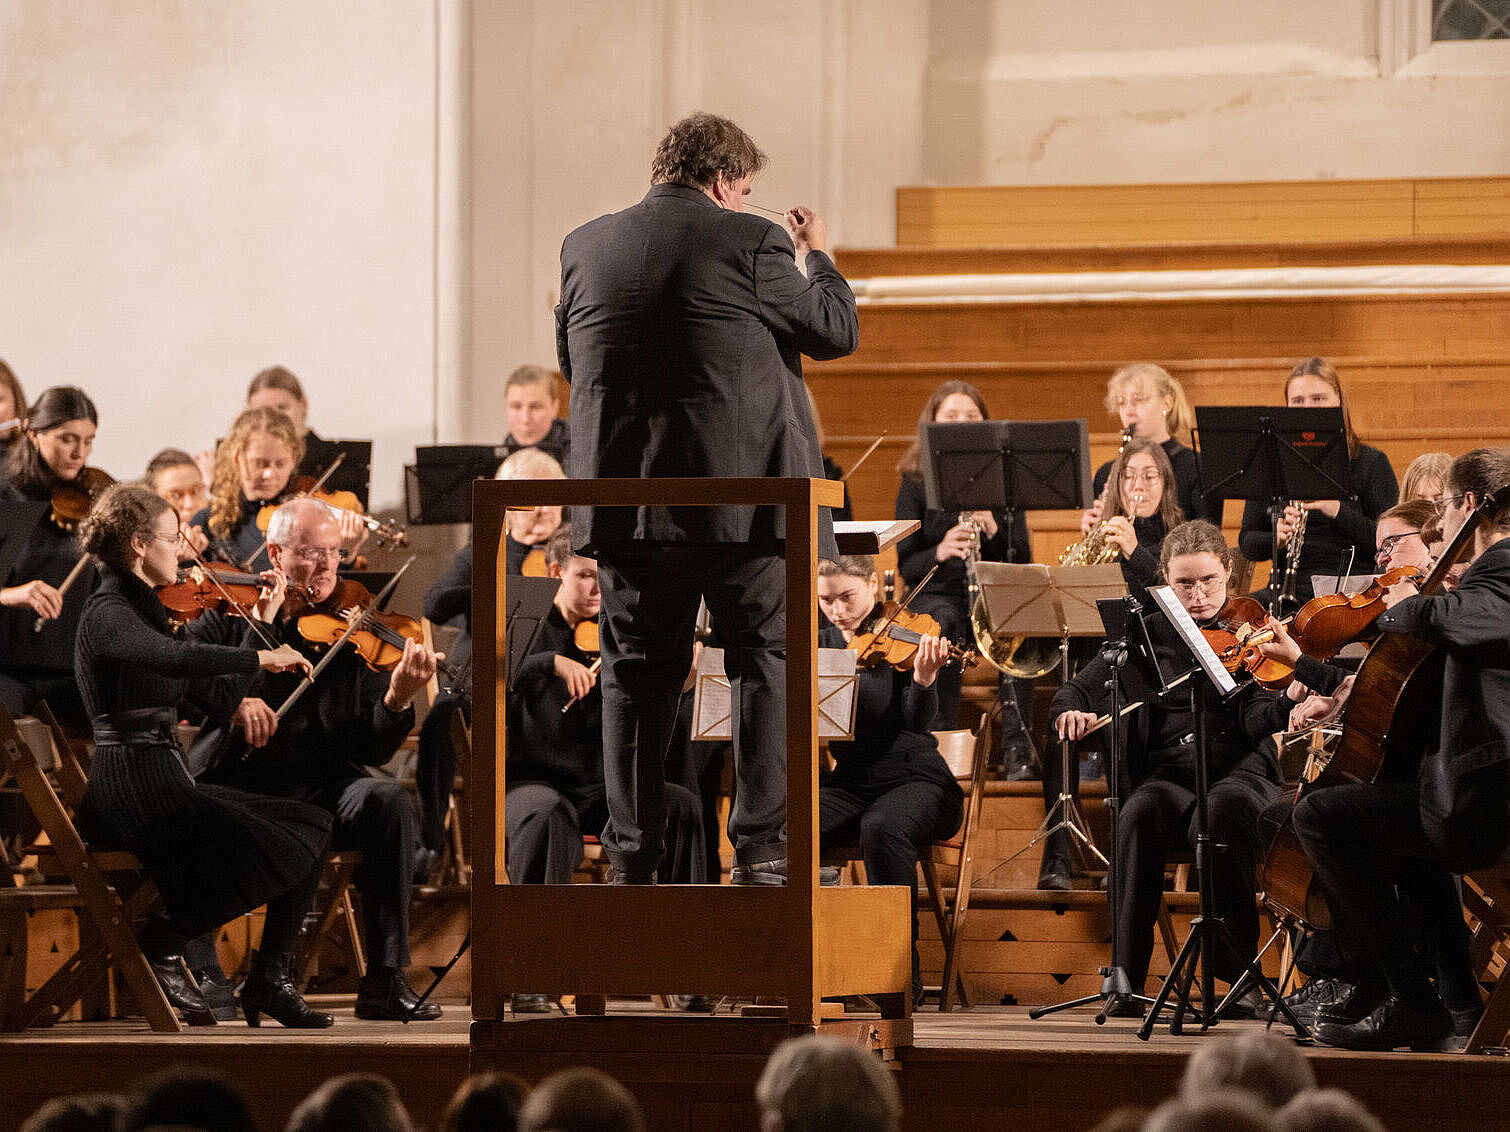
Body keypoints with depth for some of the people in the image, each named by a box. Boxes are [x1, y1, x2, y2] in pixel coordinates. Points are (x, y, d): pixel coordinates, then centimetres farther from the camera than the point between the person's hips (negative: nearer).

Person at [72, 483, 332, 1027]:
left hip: (166, 782, 10)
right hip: (132, 785, -10)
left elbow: (218, 693, 19)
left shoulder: (141, 610, 20)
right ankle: (161, 945, -4)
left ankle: (269, 979, 3)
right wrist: (263, 656, -26)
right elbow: (181, 658, -31)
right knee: (279, 853, -17)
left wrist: (258, 625, 18)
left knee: (311, 825, 2)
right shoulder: (107, 613, -11)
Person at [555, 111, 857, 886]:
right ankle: (761, 848, -1)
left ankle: (632, 857, 9)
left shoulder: (585, 248, 6)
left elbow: (570, 360, 17)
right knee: (768, 662, 4)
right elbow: (836, 331, 1)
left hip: (625, 501, 4)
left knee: (638, 671, 10)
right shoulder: (748, 244, -8)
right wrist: (817, 258, 18)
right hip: (744, 496, -4)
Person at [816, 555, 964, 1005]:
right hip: (848, 783, 4)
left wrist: (923, 678, -37)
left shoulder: (904, 637, -4)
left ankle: (904, 968, -29)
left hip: (914, 781, -4)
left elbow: (918, 722, -17)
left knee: (881, 827, -38)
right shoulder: (824, 643, 10)